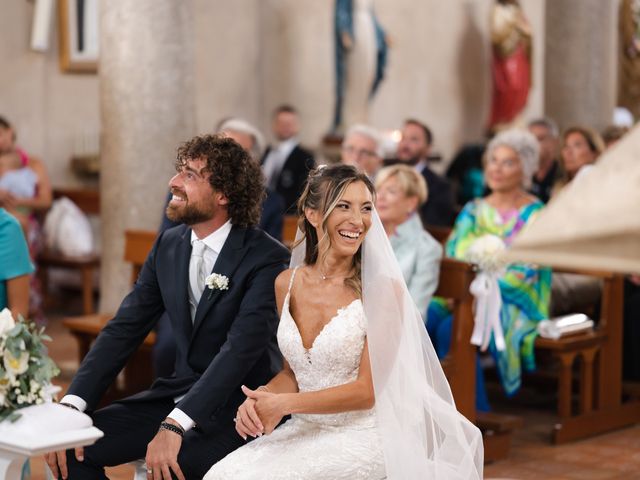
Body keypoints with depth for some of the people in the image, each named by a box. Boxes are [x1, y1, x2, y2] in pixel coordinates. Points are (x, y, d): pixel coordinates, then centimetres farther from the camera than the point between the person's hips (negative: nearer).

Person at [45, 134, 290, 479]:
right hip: (179, 392, 6)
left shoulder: (267, 258, -15)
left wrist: (174, 426, -35)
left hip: (240, 403, -6)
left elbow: (241, 348, -25)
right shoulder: (169, 245, 5)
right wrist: (73, 404, -12)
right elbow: (125, 328, 2)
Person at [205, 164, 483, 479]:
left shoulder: (382, 288, -12)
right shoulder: (287, 283, 4)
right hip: (305, 430, 5)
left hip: (363, 435, -5)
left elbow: (368, 390, -12)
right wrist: (259, 399, -8)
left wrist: (285, 403, -15)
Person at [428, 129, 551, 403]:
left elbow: (524, 273, -9)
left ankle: (477, 413, -22)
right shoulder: (473, 210, 17)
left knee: (451, 329, -33)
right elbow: (452, 255, 8)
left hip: (513, 303, -5)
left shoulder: (534, 214, 1)